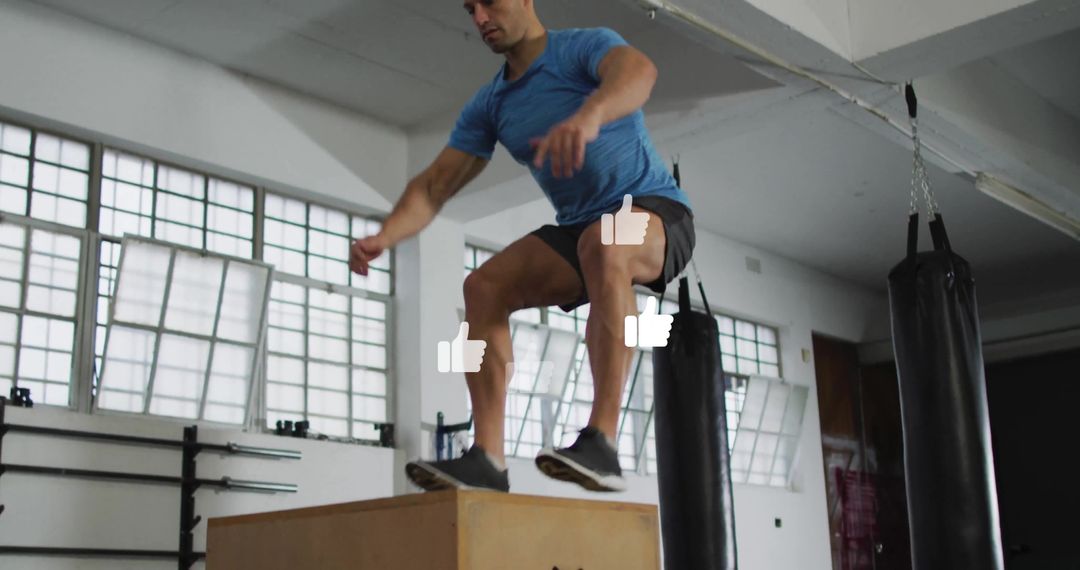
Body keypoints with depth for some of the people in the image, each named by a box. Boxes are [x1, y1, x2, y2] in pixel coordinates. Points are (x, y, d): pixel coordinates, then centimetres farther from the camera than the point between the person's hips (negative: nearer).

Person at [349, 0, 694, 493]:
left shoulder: (585, 46, -10)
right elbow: (433, 186, 2)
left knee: (603, 244, -39)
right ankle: (487, 458, -22)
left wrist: (589, 114, -57)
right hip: (578, 228, 6)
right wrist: (384, 237, -18)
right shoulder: (489, 105, 7)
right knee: (484, 286, -16)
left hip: (656, 212, -6)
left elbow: (638, 70, -34)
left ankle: (601, 443, -42)